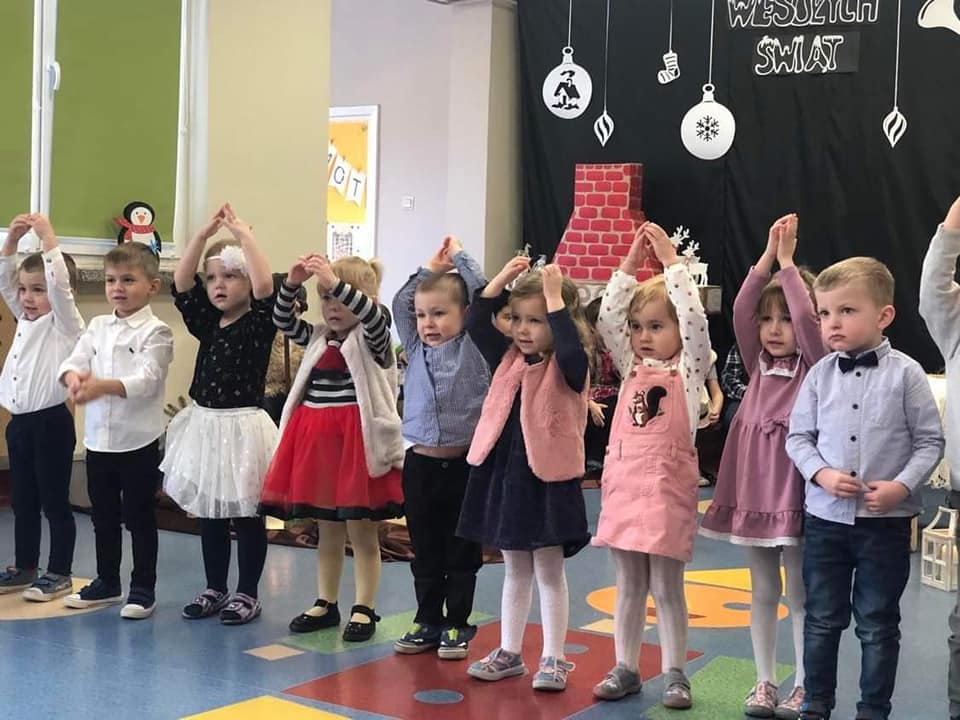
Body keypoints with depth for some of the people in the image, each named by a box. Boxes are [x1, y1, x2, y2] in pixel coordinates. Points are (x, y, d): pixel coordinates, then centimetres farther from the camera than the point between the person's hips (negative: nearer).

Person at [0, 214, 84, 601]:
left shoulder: (65, 323, -8)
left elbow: (59, 284, -24)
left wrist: (47, 237, -22)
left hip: (50, 423, -8)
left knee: (55, 502, 0)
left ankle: (59, 574, 8)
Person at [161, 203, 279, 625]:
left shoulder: (258, 324, -8)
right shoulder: (206, 323, 7)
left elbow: (265, 287, -25)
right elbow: (181, 286, -3)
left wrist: (243, 234, -23)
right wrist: (205, 234, -10)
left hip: (242, 427, -6)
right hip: (204, 425, 6)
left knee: (247, 515, 3)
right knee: (208, 514, 13)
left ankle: (247, 594, 13)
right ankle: (215, 589, 24)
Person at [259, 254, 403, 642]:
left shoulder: (371, 340, -6)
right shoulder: (319, 338, 12)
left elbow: (373, 317, -27)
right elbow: (282, 320, 3)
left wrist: (335, 281, -37)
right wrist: (292, 283, -14)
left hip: (356, 438, -6)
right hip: (317, 439, 6)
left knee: (362, 530, 2)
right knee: (326, 529, 15)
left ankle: (364, 609, 9)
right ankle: (326, 603, 25)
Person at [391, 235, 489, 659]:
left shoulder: (474, 347, -2)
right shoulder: (417, 348, 9)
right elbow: (399, 304, 9)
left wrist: (459, 256, 3)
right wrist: (431, 268, 9)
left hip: (463, 464, -4)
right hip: (421, 463, 4)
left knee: (462, 552, 6)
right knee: (425, 552, 11)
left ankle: (457, 625, 16)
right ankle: (427, 622, 22)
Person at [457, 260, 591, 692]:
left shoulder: (568, 368, -9)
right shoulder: (508, 360, 7)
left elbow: (571, 349, -32)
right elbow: (476, 325, 0)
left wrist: (554, 299, -28)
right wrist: (501, 280, -8)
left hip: (548, 480, -6)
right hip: (504, 474, 6)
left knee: (549, 571, 4)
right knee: (515, 571, 16)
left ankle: (553, 659, 12)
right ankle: (509, 653, 25)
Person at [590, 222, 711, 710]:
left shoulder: (689, 369, -1)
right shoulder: (632, 368, 11)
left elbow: (695, 320, -17)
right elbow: (606, 320, 2)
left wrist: (671, 261, -15)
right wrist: (631, 263, -2)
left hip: (667, 485, -4)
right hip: (623, 482, 5)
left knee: (666, 587, 2)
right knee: (628, 585, 12)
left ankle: (675, 674, 13)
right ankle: (625, 668, 20)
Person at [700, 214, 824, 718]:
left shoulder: (816, 365, -3)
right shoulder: (758, 363, 8)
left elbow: (808, 317, -20)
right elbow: (740, 310, -4)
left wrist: (788, 261, -13)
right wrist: (767, 256, -9)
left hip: (795, 490, -4)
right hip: (752, 489, 5)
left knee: (799, 592, 4)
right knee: (762, 591, 11)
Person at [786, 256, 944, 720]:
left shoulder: (905, 374, -8)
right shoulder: (821, 374, 0)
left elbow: (930, 441, -4)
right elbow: (798, 435, 5)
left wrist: (902, 485, -17)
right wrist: (821, 474, -12)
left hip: (885, 520, -3)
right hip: (825, 516, 3)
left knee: (877, 624, 8)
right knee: (822, 619, 13)